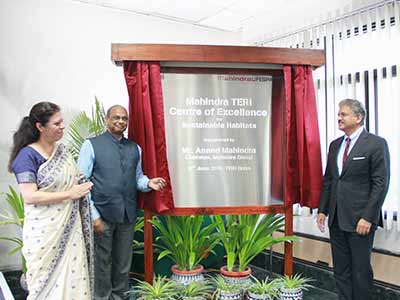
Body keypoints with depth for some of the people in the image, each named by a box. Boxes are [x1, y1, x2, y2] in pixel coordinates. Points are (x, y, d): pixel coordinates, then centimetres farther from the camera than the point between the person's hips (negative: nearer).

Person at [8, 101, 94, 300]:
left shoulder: (62, 150, 8)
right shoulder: (27, 155, -13)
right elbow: (30, 196, -20)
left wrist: (80, 186, 2)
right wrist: (69, 194, -18)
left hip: (70, 227, 6)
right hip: (45, 231, -6)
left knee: (73, 275, 12)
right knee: (48, 280, 8)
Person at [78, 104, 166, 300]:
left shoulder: (135, 148, 9)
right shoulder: (91, 145, -4)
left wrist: (148, 183, -8)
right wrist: (93, 216, -13)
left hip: (128, 214, 4)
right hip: (102, 213, -4)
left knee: (124, 261, 16)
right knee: (102, 261, 10)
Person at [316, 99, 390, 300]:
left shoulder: (376, 144, -7)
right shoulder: (335, 145, 12)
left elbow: (381, 183, -11)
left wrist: (368, 217, -16)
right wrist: (322, 210, 9)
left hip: (360, 219, -6)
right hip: (336, 218, 6)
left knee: (360, 269, 6)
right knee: (340, 269, 14)